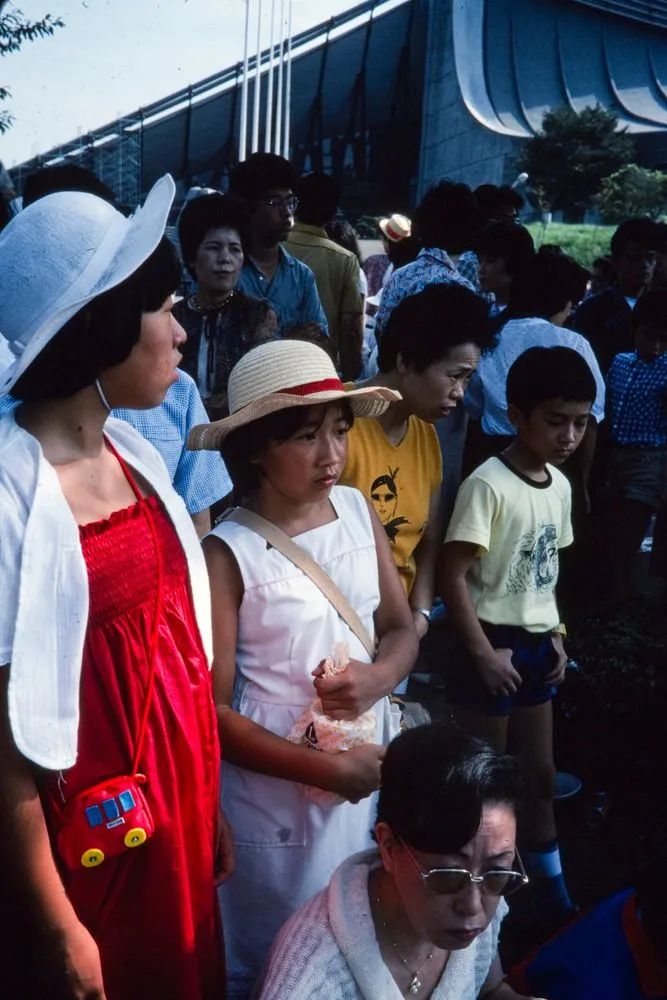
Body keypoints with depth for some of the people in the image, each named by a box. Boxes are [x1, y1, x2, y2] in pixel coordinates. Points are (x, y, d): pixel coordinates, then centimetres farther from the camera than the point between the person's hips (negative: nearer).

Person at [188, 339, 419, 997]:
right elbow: (211, 711, -17)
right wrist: (328, 769, -18)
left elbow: (401, 629, 6)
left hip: (373, 764, 5)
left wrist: (379, 676, -17)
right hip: (277, 789, -5)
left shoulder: (358, 510, -4)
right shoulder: (226, 554, -20)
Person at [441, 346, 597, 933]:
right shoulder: (488, 485, -19)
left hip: (537, 645, 7)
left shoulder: (560, 486, 4)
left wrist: (556, 634, 7)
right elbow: (453, 576, -20)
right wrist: (483, 653, -18)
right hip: (493, 645, -7)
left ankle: (552, 892, 33)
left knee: (540, 772, 18)